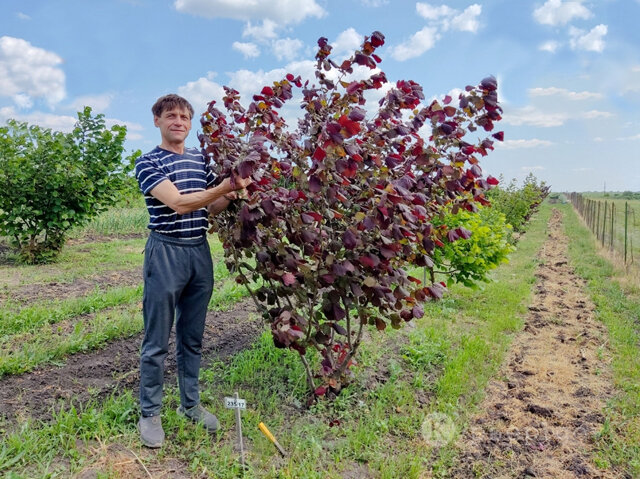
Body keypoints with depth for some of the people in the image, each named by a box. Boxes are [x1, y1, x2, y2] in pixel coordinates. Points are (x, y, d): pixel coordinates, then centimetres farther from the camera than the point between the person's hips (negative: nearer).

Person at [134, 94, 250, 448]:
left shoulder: (201, 159, 12)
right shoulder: (149, 163, -6)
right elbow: (179, 203, -20)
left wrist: (231, 196, -3)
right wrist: (225, 186, -23)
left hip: (200, 251, 6)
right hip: (166, 253, -5)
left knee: (193, 337, 14)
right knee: (157, 341, 3)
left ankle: (190, 404, 29)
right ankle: (149, 413, 19)